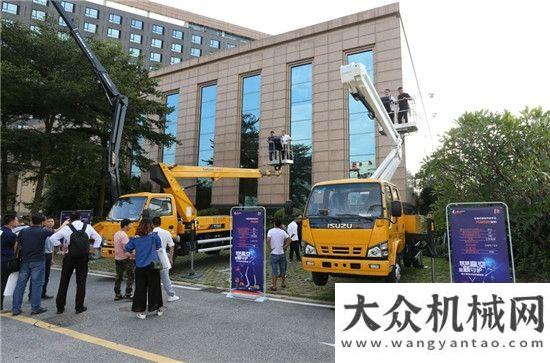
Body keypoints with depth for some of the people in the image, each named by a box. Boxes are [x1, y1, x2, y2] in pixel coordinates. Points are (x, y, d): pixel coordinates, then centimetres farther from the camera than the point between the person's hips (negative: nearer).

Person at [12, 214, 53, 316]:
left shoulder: (23, 232, 3)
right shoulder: (43, 232, -7)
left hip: (24, 261, 4)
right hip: (38, 261, -4)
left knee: (20, 284, 9)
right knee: (36, 284, 1)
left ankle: (15, 308, 13)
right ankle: (35, 308, 5)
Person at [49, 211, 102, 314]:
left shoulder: (67, 228, -2)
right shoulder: (88, 227, 3)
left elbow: (53, 238, -2)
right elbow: (98, 238, 13)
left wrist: (61, 245, 9)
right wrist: (94, 249, 18)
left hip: (70, 257, -1)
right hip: (84, 257, 1)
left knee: (64, 282, 13)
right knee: (81, 282, 10)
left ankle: (60, 307, 19)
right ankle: (79, 307, 13)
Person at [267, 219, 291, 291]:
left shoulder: (270, 231, -6)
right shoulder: (282, 231, 2)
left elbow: (268, 240, -19)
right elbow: (289, 240, 0)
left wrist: (270, 247, -6)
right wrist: (284, 247, 4)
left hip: (274, 253, -2)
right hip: (281, 253, 3)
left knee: (274, 270, -1)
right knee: (282, 269, 16)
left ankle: (274, 286, -1)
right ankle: (283, 283, 27)